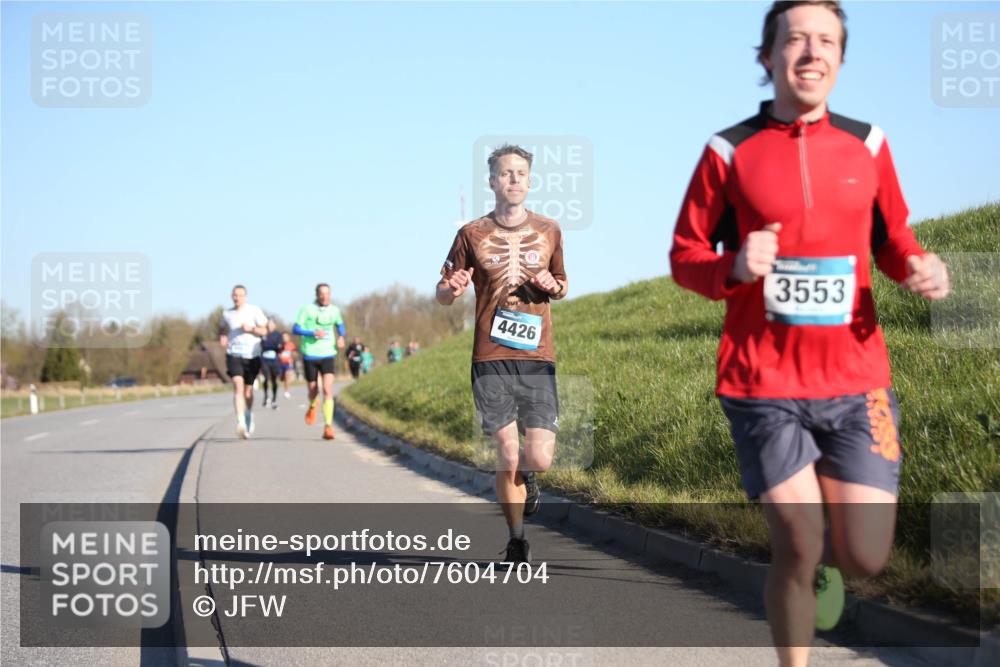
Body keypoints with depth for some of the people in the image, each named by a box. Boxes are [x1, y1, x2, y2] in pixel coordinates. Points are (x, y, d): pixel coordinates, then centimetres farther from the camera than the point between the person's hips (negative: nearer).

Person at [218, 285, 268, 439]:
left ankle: (249, 415, 41)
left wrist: (251, 329, -19)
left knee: (248, 390, 10)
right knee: (238, 386, -20)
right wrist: (222, 337, 5)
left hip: (252, 355, 0)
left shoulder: (254, 311, -1)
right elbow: (222, 327, 25)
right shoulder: (226, 313, 7)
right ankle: (241, 422, -30)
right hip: (233, 355, 0)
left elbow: (264, 330, -2)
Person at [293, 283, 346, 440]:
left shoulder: (334, 310, 5)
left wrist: (341, 337, 4)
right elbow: (296, 329, -7)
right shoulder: (307, 309, -6)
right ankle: (312, 406, 46)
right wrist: (313, 333, -22)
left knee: (328, 389, -16)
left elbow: (340, 324, 25)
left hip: (327, 355, 1)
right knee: (313, 390, 8)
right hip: (310, 355, -1)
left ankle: (328, 426, -17)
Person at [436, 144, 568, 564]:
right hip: (491, 360, -1)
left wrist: (553, 286, -1)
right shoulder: (472, 235, 4)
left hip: (537, 359, 1)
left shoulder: (548, 231, 10)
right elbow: (442, 295, 10)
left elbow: (562, 285, 24)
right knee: (507, 457, -4)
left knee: (539, 459, -8)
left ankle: (524, 476, 30)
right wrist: (451, 289, -15)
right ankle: (517, 541, 15)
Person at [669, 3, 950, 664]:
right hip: (764, 383, -2)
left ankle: (825, 556, 36)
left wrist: (919, 265, -6)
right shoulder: (729, 151, -1)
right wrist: (736, 267, -18)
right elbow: (685, 256, 4)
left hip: (856, 380, 2)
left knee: (865, 557, -2)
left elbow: (892, 236, 17)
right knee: (796, 550, -4)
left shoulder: (866, 143, 6)